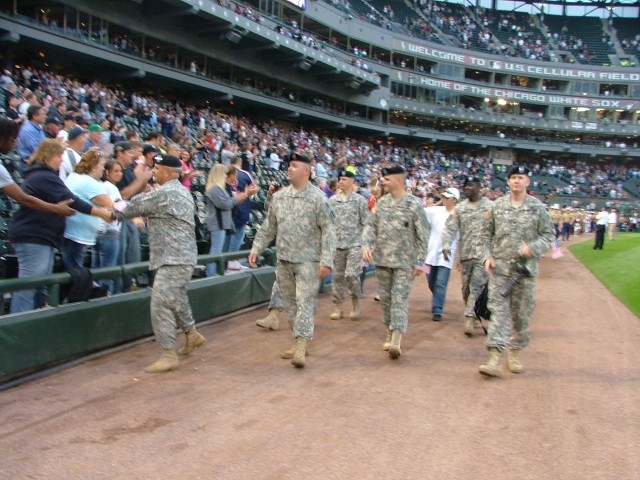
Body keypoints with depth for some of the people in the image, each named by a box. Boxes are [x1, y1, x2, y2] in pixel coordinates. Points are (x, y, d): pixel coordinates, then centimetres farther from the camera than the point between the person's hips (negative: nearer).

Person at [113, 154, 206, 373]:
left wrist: (113, 213, 10)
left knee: (161, 304, -10)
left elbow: (133, 207, -6)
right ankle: (192, 334, 40)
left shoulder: (163, 193, -14)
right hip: (182, 256, 11)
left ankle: (169, 355, -7)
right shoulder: (181, 191, 17)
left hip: (173, 258, -11)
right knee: (177, 299, 25)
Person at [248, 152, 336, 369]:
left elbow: (328, 231, -11)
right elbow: (268, 227, 16)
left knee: (304, 303, -7)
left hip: (308, 260, -6)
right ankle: (298, 341, 25)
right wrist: (256, 248, 9)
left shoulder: (318, 198, -8)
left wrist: (326, 260, -18)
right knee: (290, 304, 13)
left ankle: (301, 348, -6)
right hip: (284, 259, 6)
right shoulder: (279, 197, 9)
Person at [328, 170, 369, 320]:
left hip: (355, 244, -3)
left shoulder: (359, 200, -1)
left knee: (351, 274, -12)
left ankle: (356, 301, 11)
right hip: (337, 244, 3)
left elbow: (366, 224, -1)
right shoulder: (332, 200, 8)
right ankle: (337, 306, 17)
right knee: (337, 276, 7)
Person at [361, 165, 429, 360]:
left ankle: (396, 340, -11)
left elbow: (423, 235, -5)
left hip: (404, 261, -5)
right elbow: (371, 225, 10)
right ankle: (389, 333, 27)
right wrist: (366, 244, -8)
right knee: (385, 297, 12)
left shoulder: (414, 205, -8)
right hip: (382, 259, 5)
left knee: (399, 298, -9)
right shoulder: (382, 202, 6)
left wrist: (420, 261, -8)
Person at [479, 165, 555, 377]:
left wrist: (532, 248, -13)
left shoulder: (538, 207, 3)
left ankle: (515, 352, 25)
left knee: (521, 313, 7)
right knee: (498, 310, -7)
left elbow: (549, 235, 4)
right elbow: (486, 234, 12)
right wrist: (487, 256, 0)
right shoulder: (497, 206, 6)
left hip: (526, 268, 0)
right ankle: (495, 357, -12)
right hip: (500, 267, 0)